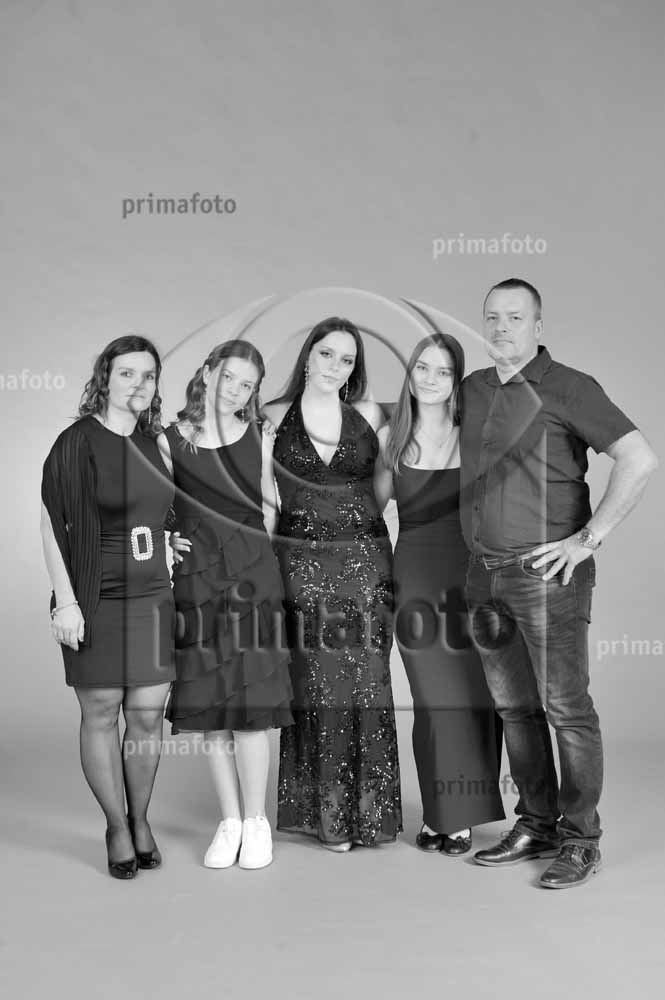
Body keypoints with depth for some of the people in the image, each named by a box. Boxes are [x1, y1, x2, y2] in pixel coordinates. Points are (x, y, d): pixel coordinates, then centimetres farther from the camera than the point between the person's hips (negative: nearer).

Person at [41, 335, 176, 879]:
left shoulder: (151, 442, 9)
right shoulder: (78, 442, -8)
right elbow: (52, 525, -10)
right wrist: (66, 601, -14)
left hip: (152, 597, 5)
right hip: (96, 600, -4)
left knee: (148, 713, 6)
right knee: (101, 713, 4)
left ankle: (141, 819, 24)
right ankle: (117, 828, 19)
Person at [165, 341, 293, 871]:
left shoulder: (260, 439, 6)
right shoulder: (171, 440, 4)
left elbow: (271, 513, 11)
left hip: (252, 578, -1)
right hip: (194, 582, 1)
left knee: (250, 706, -1)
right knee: (208, 709, 6)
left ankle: (256, 822, 14)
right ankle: (229, 822, 19)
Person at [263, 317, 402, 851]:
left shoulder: (370, 416, 6)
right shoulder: (273, 419, 2)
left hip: (365, 561, 1)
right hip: (301, 563, -1)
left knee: (366, 683, 3)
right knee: (314, 687, 2)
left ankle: (366, 809, 17)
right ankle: (322, 812, 16)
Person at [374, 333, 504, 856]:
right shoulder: (391, 437, 5)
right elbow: (372, 505, 12)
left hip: (467, 574, -1)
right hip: (413, 574, 1)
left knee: (470, 695, 1)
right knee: (431, 700, 5)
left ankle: (463, 817, 16)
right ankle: (437, 814, 19)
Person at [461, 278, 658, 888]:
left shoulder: (569, 389, -8)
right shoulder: (472, 390, 11)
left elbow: (640, 460, -17)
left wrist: (588, 538, -17)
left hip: (547, 572, -6)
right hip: (486, 574, 6)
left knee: (566, 706, 0)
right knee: (514, 707, 13)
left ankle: (581, 840, 13)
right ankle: (536, 825, 26)